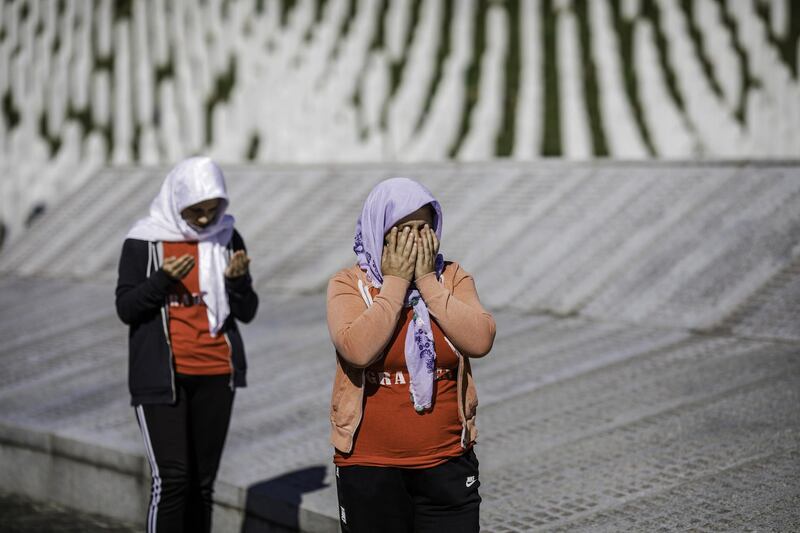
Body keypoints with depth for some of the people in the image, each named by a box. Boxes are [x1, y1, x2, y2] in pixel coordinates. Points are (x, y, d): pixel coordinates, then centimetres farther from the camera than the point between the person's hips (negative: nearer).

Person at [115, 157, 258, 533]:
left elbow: (247, 313, 6)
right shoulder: (143, 241, -4)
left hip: (216, 375, 4)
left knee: (202, 483, 9)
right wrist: (163, 279, -20)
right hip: (160, 377, -3)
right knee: (171, 478, -12)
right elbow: (126, 308, -5)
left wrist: (237, 280, -14)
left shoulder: (228, 239, 4)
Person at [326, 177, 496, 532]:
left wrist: (427, 281, -13)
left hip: (447, 465, 1)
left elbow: (480, 341, -14)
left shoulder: (452, 278, 2)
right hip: (369, 468, -1)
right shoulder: (349, 284, -5)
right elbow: (358, 350, -23)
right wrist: (396, 281, -16)